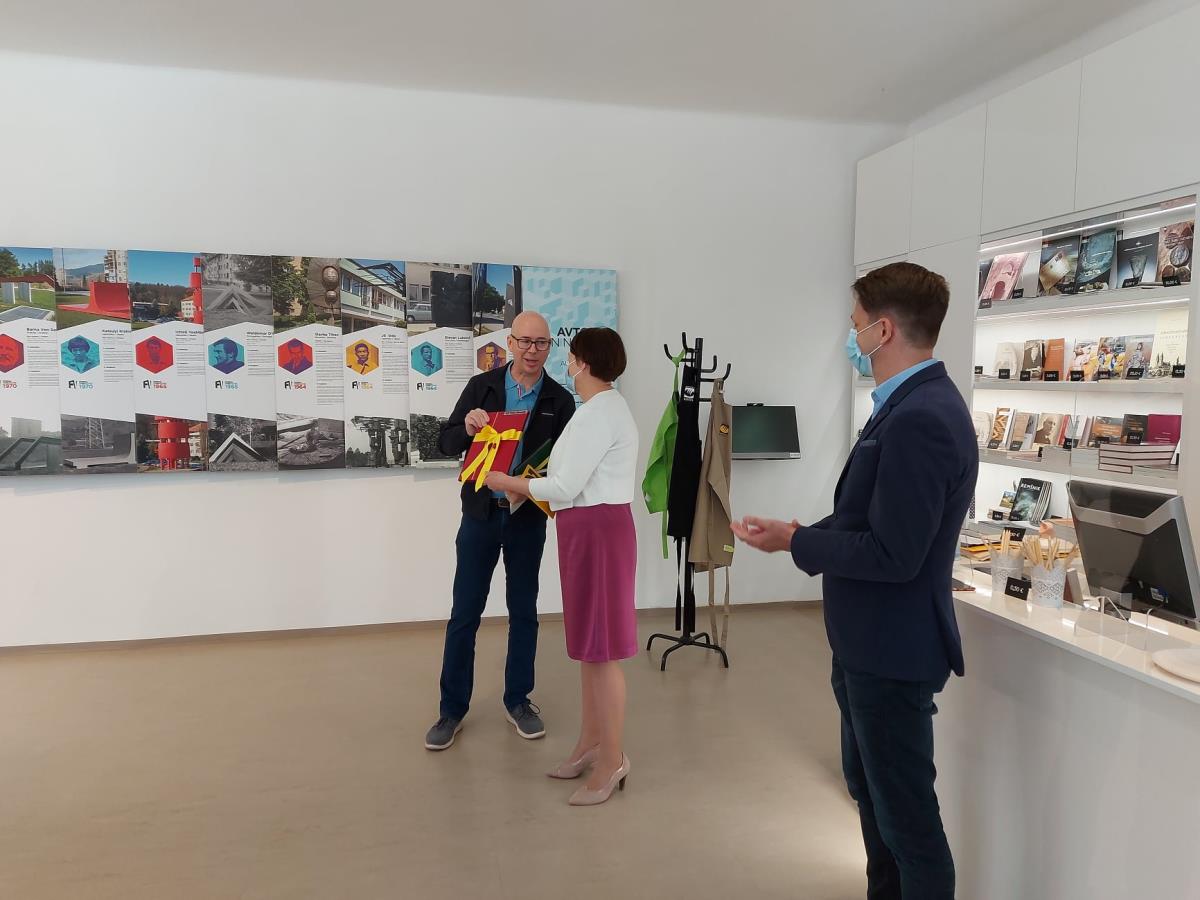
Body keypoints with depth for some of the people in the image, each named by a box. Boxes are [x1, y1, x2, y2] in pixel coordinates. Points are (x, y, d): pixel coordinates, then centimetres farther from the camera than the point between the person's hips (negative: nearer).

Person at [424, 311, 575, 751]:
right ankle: (452, 709, 18)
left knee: (523, 611, 11)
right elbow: (446, 443, -2)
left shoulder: (559, 400, -2)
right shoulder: (481, 386, -1)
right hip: (480, 514, 0)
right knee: (465, 613, 4)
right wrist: (467, 427, -23)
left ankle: (518, 700, 27)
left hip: (528, 518, 1)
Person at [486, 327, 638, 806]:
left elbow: (565, 488, -19)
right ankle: (591, 741, 30)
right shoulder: (604, 406, 15)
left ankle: (612, 760, 11)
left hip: (597, 531, -11)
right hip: (589, 529, 11)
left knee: (601, 648, -2)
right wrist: (530, 483, 13)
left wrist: (507, 481, -8)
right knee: (588, 642, 17)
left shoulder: (599, 411, -17)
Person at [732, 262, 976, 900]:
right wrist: (804, 533, 2)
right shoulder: (912, 405, 6)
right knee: (868, 786, 26)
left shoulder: (920, 419, -26)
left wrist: (795, 541, -15)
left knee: (906, 814, 8)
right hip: (869, 643, 10)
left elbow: (893, 554, -27)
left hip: (892, 653, -10)